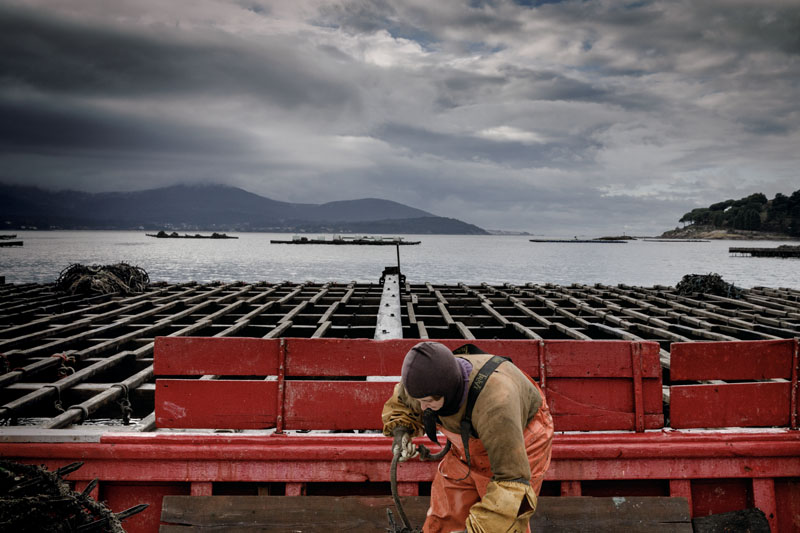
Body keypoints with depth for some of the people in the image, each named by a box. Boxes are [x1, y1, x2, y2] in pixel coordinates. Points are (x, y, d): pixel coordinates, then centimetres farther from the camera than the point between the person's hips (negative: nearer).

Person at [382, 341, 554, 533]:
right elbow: (399, 402, 3)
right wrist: (400, 431, -17)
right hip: (468, 449, 5)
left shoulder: (495, 402, -44)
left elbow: (511, 482, -40)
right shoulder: (429, 380, -24)